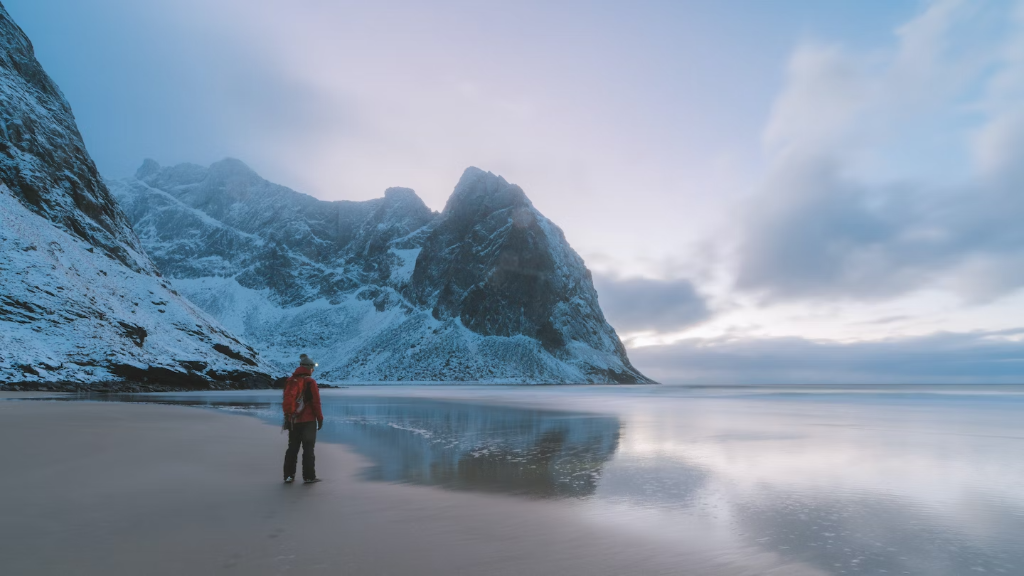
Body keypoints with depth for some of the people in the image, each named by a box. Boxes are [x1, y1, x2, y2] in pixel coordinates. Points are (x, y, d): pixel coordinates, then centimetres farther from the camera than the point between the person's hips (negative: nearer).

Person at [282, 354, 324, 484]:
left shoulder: (291, 381, 6)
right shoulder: (310, 382, -12)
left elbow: (286, 401, 8)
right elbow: (316, 402, -12)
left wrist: (287, 417, 15)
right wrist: (320, 418, -4)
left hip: (293, 421, 6)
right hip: (308, 421, -6)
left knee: (292, 448, 14)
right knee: (308, 449, 0)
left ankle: (289, 475, 16)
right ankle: (309, 476, 3)